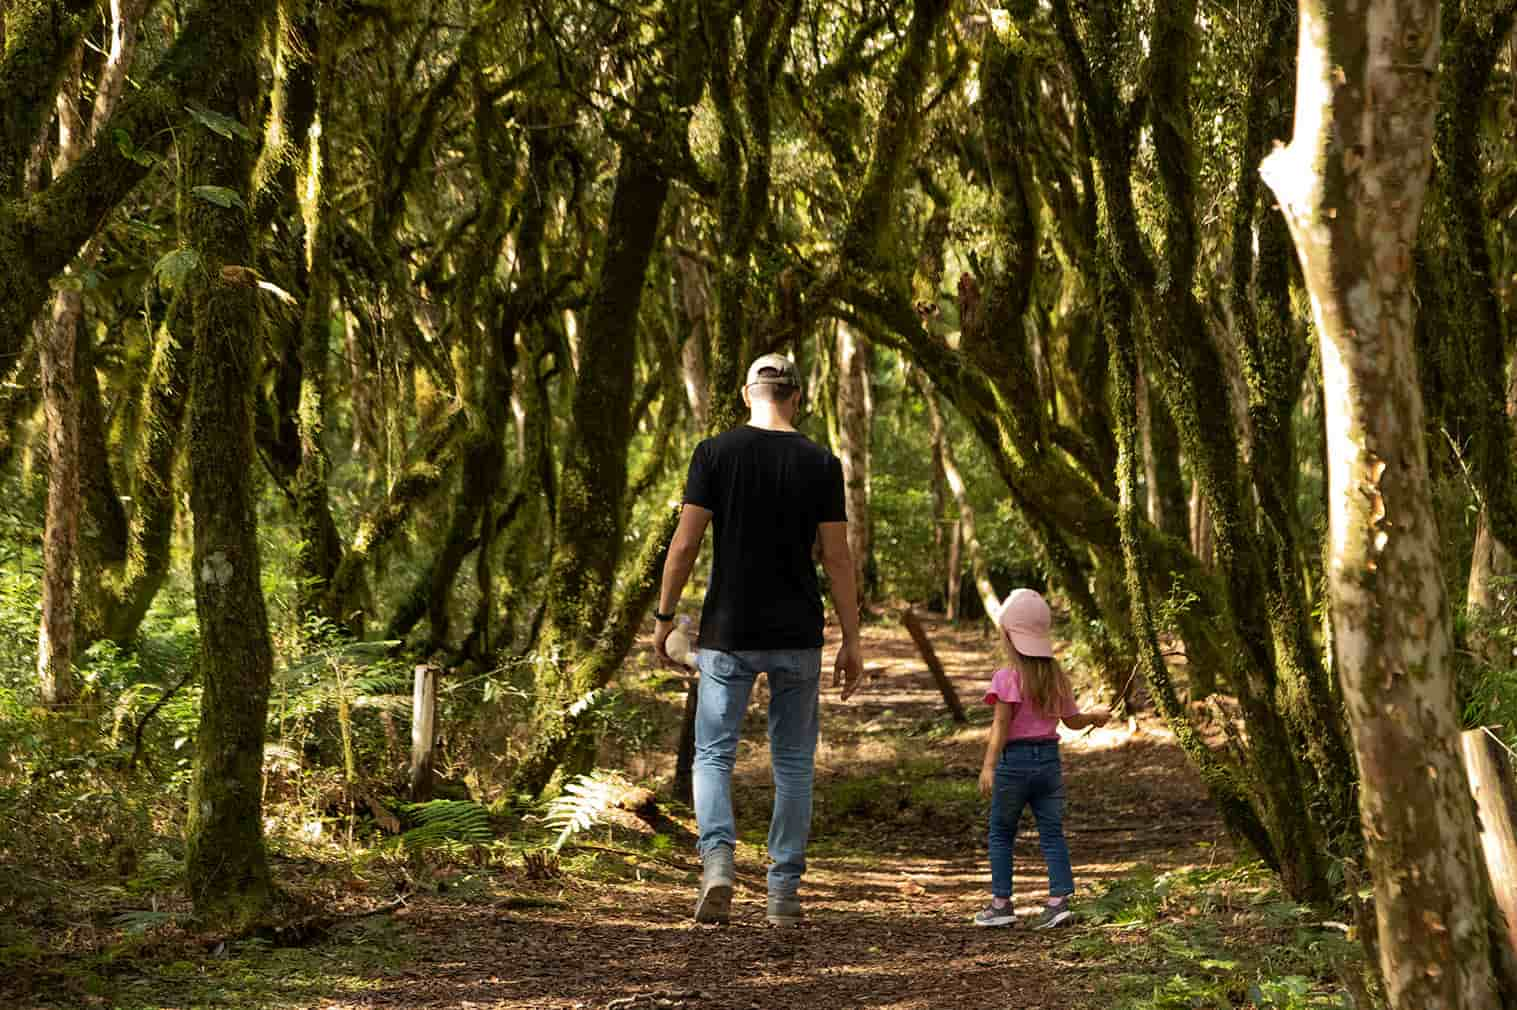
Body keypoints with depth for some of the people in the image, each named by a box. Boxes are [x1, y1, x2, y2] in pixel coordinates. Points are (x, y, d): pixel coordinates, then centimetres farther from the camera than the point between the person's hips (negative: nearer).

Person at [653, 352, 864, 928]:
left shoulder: (716, 454, -3)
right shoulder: (821, 464, 0)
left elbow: (685, 545, -6)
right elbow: (837, 558, -1)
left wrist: (664, 618, 4)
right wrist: (851, 641, 4)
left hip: (727, 633, -1)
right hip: (798, 637, 1)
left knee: (714, 755, 6)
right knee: (793, 763, 10)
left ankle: (717, 859, -18)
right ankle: (784, 892, 11)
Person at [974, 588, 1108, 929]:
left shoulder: (1007, 677, -11)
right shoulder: (1057, 677, 6)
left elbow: (1001, 724, -20)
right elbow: (1073, 721, 13)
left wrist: (988, 766, -25)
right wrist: (1096, 716, 33)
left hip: (1015, 761, -5)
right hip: (1049, 760, 5)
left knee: (1001, 834, 9)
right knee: (1052, 833, 6)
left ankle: (1001, 903, 9)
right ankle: (1059, 899, -3)